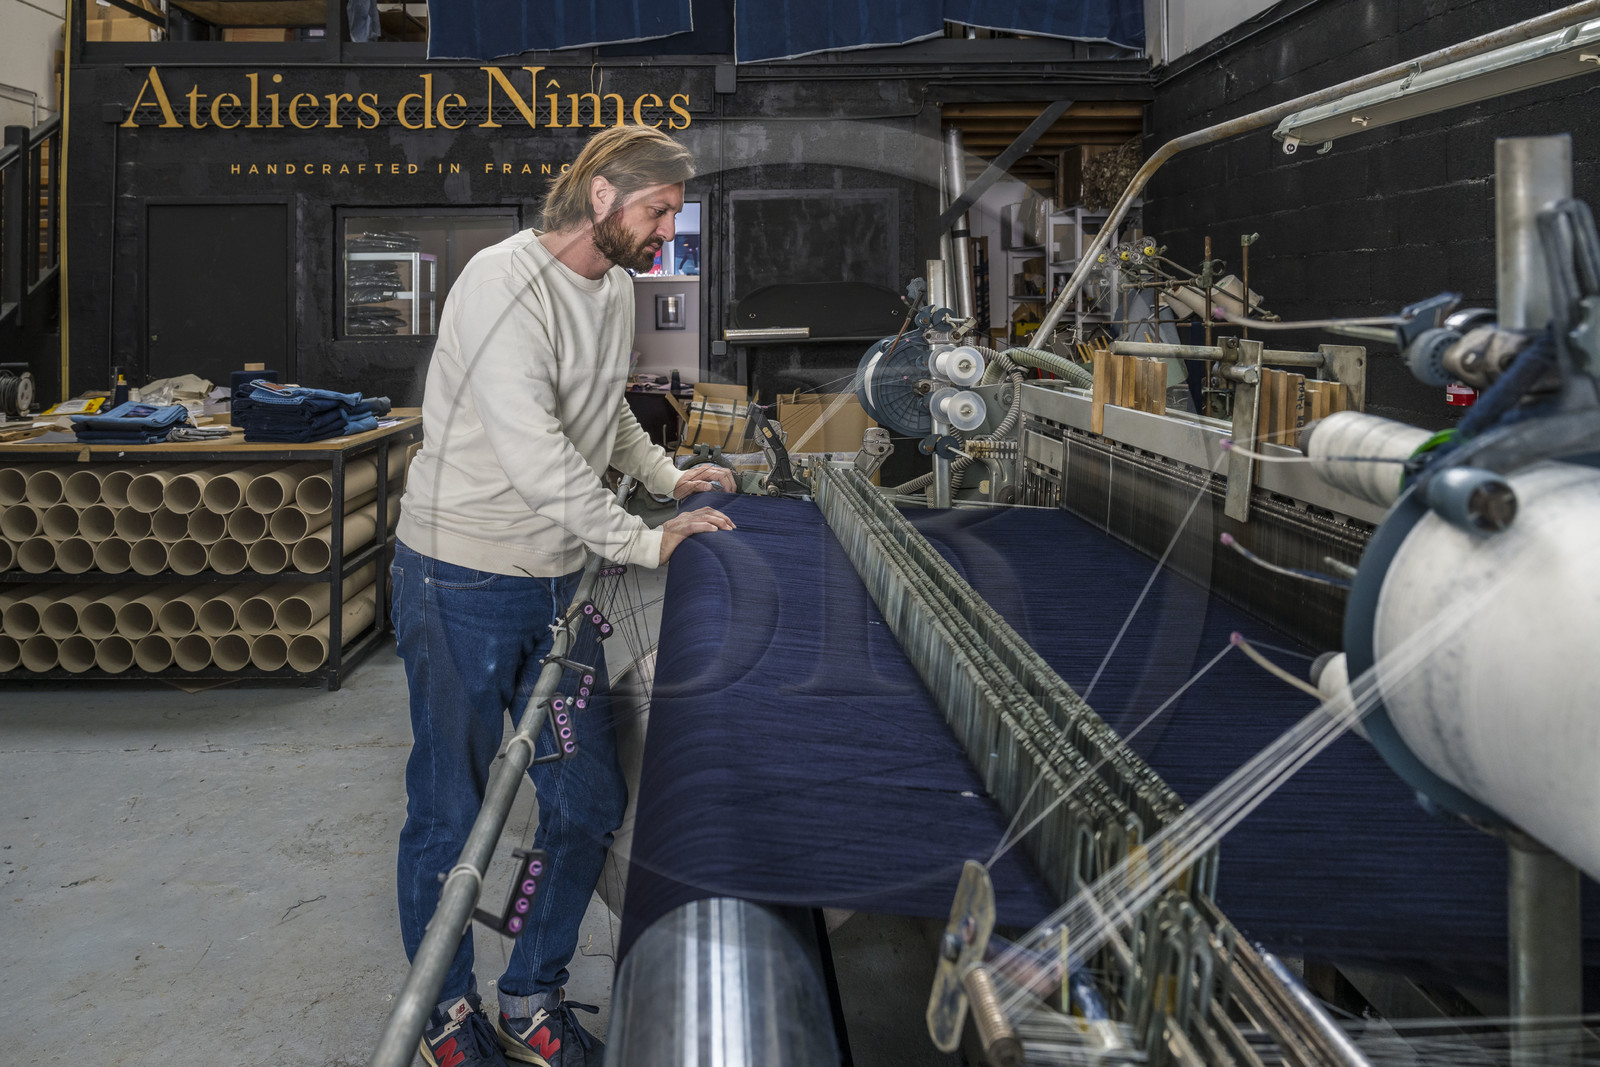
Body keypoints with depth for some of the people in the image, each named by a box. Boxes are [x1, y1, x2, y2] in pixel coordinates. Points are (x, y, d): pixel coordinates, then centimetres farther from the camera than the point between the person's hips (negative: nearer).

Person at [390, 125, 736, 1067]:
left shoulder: (617, 289, 10)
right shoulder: (505, 281, -18)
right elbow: (532, 449, -25)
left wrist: (668, 475, 14)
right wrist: (641, 542, -19)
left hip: (558, 583, 8)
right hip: (463, 585, -8)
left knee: (590, 803, 9)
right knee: (451, 812, 6)